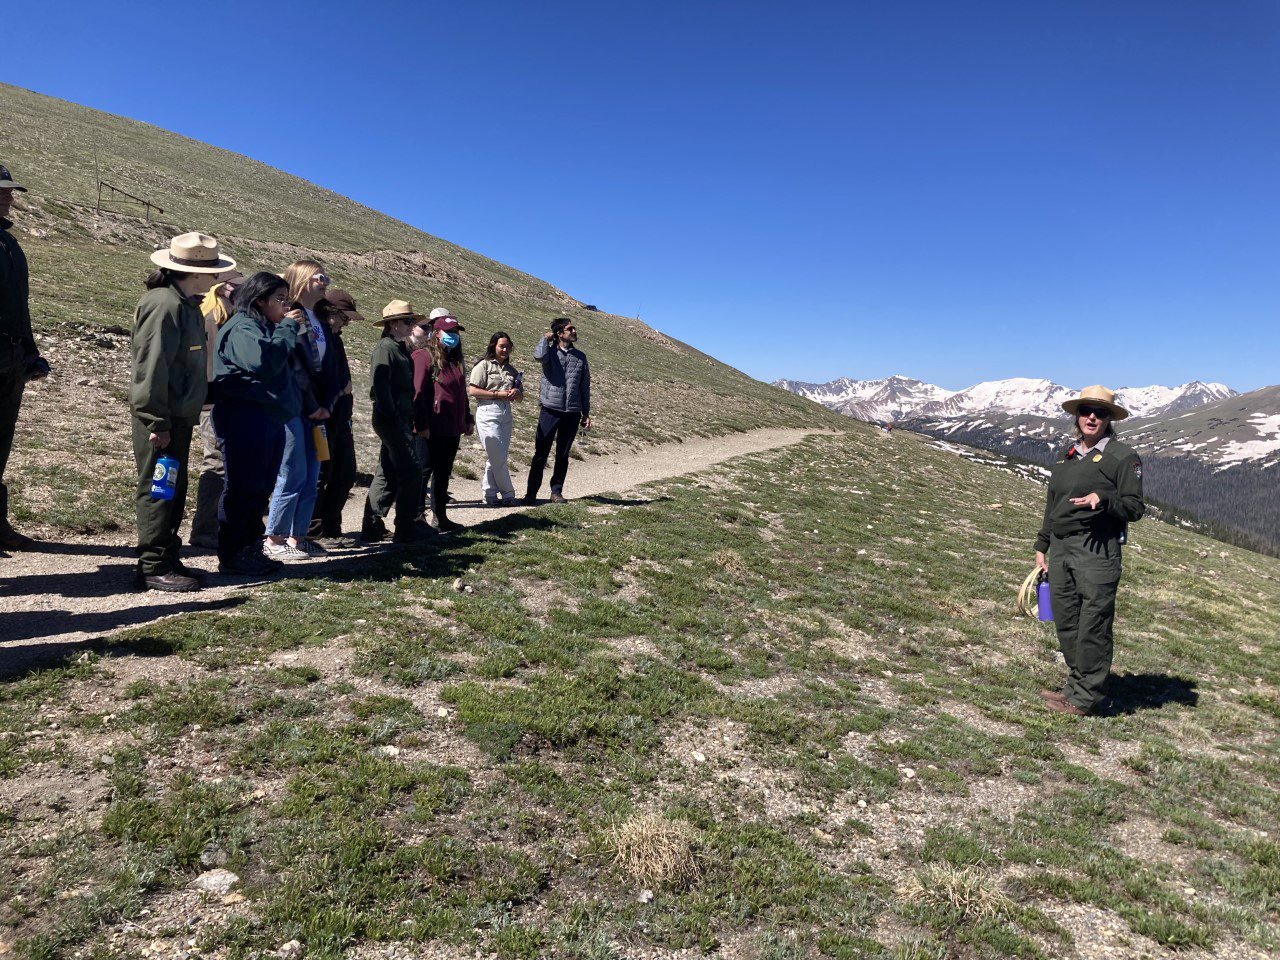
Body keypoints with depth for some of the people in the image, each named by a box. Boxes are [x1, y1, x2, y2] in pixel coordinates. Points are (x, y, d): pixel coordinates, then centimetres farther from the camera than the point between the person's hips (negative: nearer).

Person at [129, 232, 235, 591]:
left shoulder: (185, 303, 13)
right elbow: (150, 366, -21)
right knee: (159, 491, -3)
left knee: (173, 491, 15)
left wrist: (176, 418, 13)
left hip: (179, 415, 9)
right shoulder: (164, 303, -16)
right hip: (161, 417, -9)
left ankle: (166, 559, 25)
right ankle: (153, 568, 5)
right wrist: (157, 422, -20)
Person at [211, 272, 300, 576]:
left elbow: (281, 366, 22)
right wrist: (287, 328, -16)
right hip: (246, 417, -10)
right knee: (242, 487, -5)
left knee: (260, 488, 13)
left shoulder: (264, 327, 21)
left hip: (268, 418, 10)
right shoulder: (242, 328, -10)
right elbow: (264, 360, -27)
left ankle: (251, 549, 23)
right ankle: (231, 556, 3)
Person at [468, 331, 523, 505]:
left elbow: (521, 396, 19)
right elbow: (472, 390, -11)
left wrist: (516, 392, -5)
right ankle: (508, 494, 7)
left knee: (498, 458, 7)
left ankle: (489, 494, 15)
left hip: (506, 414, 6)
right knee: (498, 458, -5)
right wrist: (498, 394, -13)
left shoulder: (512, 370, 17)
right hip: (488, 413, -6)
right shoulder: (484, 366, -2)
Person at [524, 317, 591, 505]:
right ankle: (531, 493, 7)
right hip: (550, 411, -3)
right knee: (540, 454, 0)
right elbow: (539, 355, -25)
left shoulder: (580, 356, 10)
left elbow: (585, 386, 13)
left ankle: (556, 491, 19)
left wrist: (586, 413, 10)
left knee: (563, 455, 10)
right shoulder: (550, 352, 1)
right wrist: (546, 338, -7)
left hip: (572, 413, 3)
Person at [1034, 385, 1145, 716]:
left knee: (1092, 626, -4)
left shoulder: (1122, 457, -1)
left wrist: (1102, 499, -24)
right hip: (1060, 548, 7)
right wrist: (1041, 547, 19)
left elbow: (1134, 508, -5)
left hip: (1097, 549, -6)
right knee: (1065, 623, 10)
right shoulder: (1066, 456, 18)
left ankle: (1083, 696, 4)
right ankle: (1076, 684, 23)